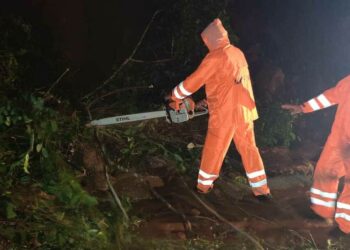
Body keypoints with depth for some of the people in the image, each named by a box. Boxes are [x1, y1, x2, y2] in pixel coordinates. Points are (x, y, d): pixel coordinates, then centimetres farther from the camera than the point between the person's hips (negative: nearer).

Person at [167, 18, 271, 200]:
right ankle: (262, 190, 14)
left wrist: (174, 96, 5)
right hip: (244, 109, 7)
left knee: (213, 150, 9)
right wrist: (209, 101, 23)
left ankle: (204, 185, 23)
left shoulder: (215, 57, -14)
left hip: (225, 112, -7)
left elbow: (193, 82, -9)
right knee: (248, 148, 12)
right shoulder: (237, 53, 10)